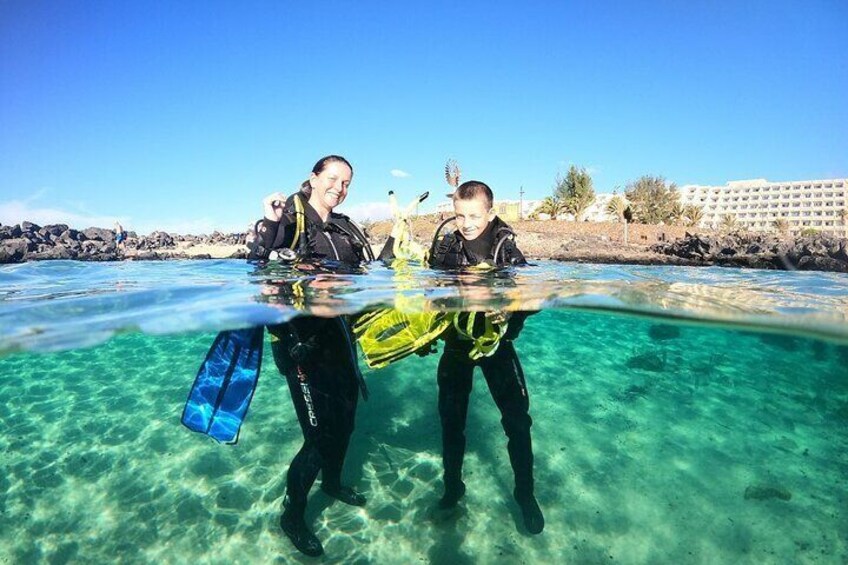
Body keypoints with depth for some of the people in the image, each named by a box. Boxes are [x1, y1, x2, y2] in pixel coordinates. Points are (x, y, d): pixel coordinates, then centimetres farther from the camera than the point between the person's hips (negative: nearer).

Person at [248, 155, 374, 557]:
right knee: (319, 434, -4)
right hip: (300, 341, -7)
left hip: (339, 336, 7)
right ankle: (292, 515, 23)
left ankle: (332, 481, 49)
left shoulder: (346, 229, 11)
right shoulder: (287, 219, -7)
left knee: (345, 417, 20)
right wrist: (272, 225, -27)